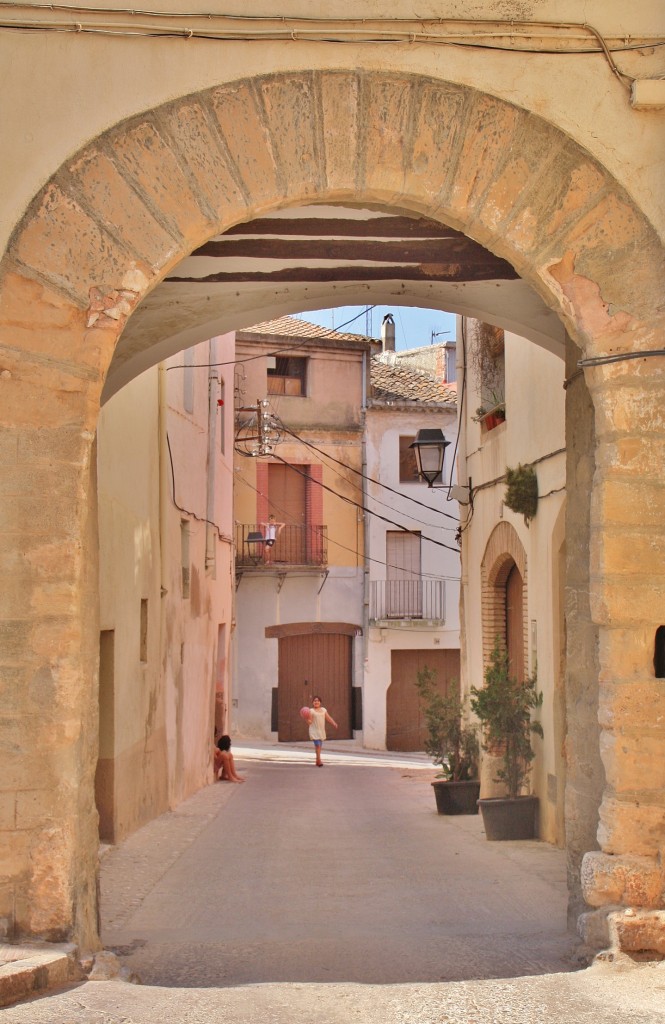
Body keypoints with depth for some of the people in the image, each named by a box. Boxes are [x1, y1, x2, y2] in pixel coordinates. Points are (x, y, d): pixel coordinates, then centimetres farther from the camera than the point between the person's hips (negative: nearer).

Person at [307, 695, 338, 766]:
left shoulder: (323, 710, 11)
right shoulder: (311, 711, -5)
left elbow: (328, 718, 11)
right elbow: (310, 721, -10)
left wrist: (334, 723, -1)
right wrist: (307, 719, -31)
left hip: (321, 731, 5)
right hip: (314, 731, -5)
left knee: (319, 746, 9)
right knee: (317, 745, -14)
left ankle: (317, 761, 18)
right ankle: (319, 761, -11)